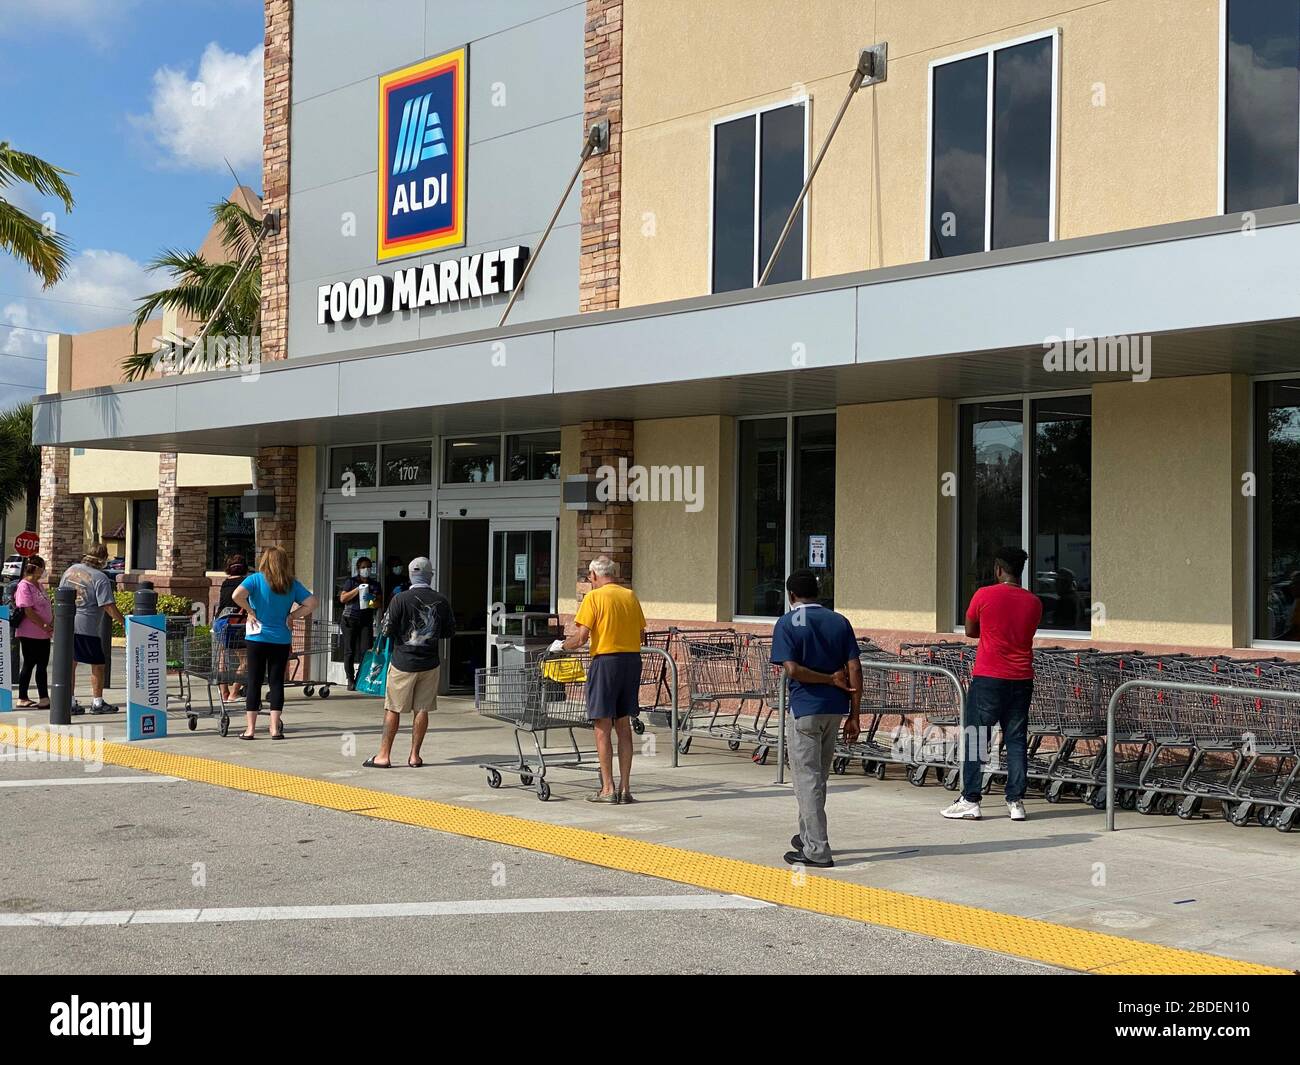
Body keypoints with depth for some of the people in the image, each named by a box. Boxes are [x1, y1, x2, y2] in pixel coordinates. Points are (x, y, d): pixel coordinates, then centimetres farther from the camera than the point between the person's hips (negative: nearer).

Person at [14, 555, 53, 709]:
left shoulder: (39, 585, 15)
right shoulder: (24, 586, -13)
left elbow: (48, 606, 18)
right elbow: (28, 611, -19)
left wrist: (52, 622, 1)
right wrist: (44, 626, -18)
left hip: (43, 634, 9)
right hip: (30, 634, -9)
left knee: (42, 666, 10)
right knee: (29, 665, -2)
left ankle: (44, 698, 15)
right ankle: (22, 699, 6)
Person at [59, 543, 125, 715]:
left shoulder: (71, 569, 9)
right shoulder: (100, 578, -12)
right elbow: (108, 606, -16)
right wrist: (123, 622, -7)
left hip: (66, 624, 7)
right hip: (86, 627, -6)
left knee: (69, 663, 11)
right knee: (98, 664, 5)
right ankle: (97, 702, 9)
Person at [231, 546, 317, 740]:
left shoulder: (256, 579, -6)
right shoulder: (292, 584, 2)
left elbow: (237, 595, -21)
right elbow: (311, 603, -1)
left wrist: (250, 611, -7)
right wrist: (291, 616, 2)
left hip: (257, 638, -2)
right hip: (281, 641, 2)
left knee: (254, 682, 5)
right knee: (277, 682, 7)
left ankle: (250, 728, 6)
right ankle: (275, 728, 5)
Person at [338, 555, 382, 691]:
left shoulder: (374, 584, 13)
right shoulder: (351, 582, 6)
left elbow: (379, 602, 6)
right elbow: (342, 598, -3)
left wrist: (373, 600, -16)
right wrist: (357, 590, -11)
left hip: (366, 620, 2)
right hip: (350, 620, -2)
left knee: (366, 650, -9)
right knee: (349, 651, -1)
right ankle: (351, 680, 5)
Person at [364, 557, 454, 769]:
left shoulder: (400, 599, -12)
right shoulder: (441, 601, -2)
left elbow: (388, 629, -9)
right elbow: (450, 632, 7)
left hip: (403, 662, -2)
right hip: (429, 663, 2)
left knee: (393, 709, 5)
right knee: (421, 709, 8)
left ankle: (384, 755, 8)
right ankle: (414, 756, 11)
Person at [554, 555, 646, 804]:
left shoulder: (594, 597, -6)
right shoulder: (631, 596, 11)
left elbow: (581, 637, -12)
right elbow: (642, 636, 11)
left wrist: (561, 646, 5)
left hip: (606, 661, -6)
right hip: (632, 660, 6)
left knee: (602, 727, 1)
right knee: (623, 725, 12)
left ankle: (608, 789, 1)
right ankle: (625, 788, 12)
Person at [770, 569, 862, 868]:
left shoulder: (787, 623, -5)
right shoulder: (839, 621, 6)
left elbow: (792, 669, -17)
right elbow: (854, 669, 1)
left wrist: (830, 679, -6)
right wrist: (853, 716, 3)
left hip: (806, 708, -5)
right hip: (835, 709, 5)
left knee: (807, 779, 1)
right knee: (818, 777, 18)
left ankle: (817, 850, -1)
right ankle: (808, 837, 31)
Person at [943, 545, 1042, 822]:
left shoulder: (985, 595, -6)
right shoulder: (1033, 602, 5)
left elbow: (970, 631, 6)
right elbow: (1027, 633, 15)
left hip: (988, 678, -4)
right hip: (1022, 680, 4)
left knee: (975, 738, 2)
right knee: (1016, 740, 8)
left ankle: (970, 801, 2)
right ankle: (1016, 802, 7)